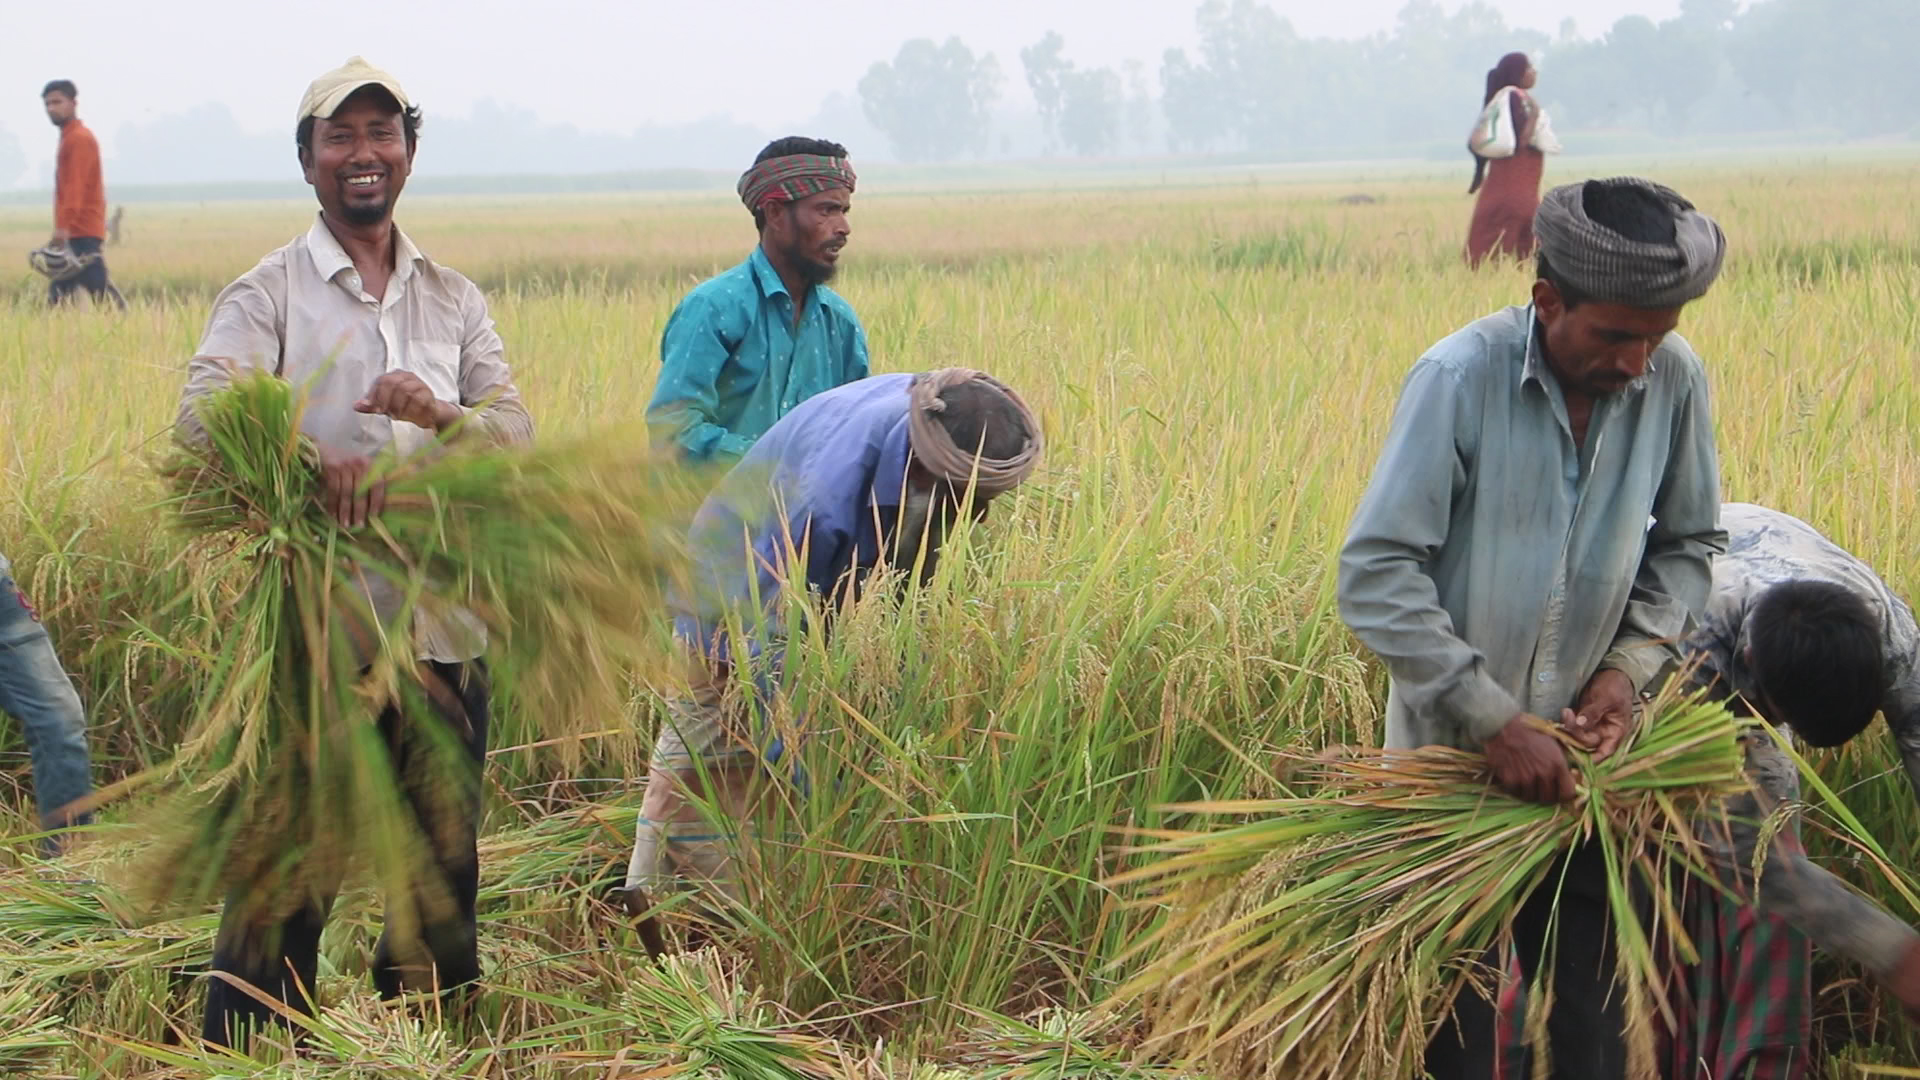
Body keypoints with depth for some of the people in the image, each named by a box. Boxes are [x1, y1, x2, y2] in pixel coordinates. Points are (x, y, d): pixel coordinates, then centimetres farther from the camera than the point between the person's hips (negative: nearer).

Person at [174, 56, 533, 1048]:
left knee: (443, 867, 12)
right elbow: (202, 416, -16)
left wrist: (439, 414, -19)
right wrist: (310, 457, -35)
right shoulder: (267, 295, 1)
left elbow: (517, 436, 4)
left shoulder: (456, 301, 14)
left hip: (442, 627, 4)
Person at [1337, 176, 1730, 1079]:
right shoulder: (1460, 378, -19)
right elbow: (1375, 575, -20)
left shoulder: (1674, 380, -7)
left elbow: (1688, 545, 9)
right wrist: (1491, 718, -22)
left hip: (1578, 757, 3)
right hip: (1452, 750, -3)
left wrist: (1632, 663, -7)